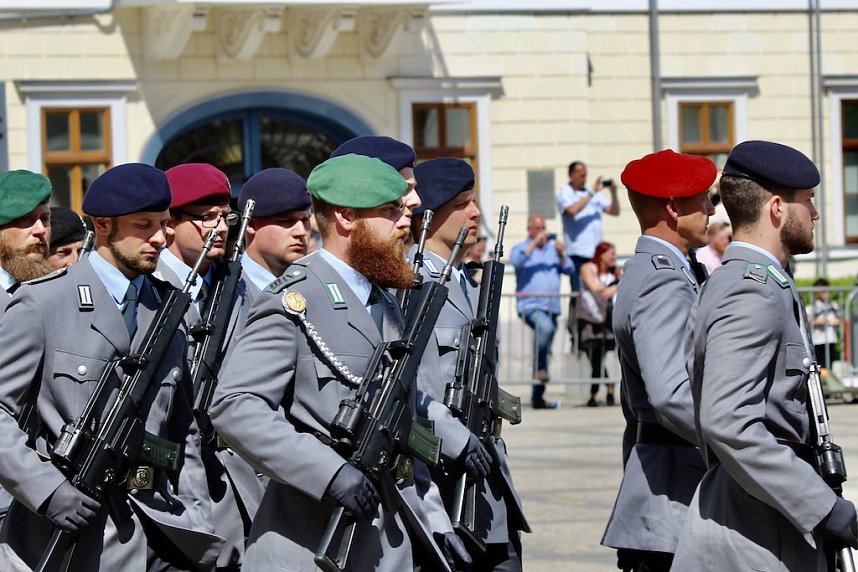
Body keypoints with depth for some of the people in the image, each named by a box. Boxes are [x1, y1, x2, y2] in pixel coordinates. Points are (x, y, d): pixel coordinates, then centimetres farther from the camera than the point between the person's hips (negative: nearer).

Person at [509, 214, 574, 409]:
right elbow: (516, 261, -16)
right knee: (545, 326, -37)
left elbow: (569, 269, 9)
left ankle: (537, 396, 16)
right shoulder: (521, 248, 7)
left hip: (552, 306, 5)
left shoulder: (553, 248, 17)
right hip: (530, 305, -5)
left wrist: (561, 255, -10)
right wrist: (535, 242, -20)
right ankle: (540, 368, -28)